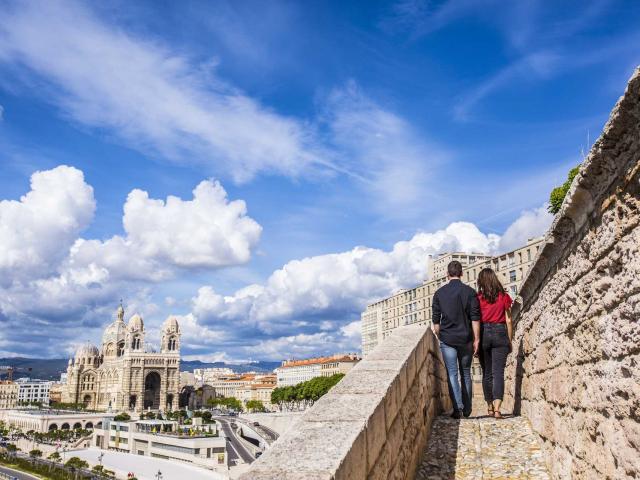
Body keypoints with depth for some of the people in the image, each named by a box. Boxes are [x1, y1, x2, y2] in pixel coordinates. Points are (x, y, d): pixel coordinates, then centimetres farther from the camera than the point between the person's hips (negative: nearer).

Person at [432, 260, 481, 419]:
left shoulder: (439, 293, 1)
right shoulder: (469, 291, -2)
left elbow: (436, 320, 4)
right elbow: (475, 318, -5)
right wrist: (476, 339, 0)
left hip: (447, 339, -1)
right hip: (465, 339, 1)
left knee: (452, 374, 1)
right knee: (466, 373, 12)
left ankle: (457, 408, -9)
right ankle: (467, 410, 17)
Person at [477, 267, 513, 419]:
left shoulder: (479, 298, 0)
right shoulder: (504, 297, 1)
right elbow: (508, 321, 2)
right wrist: (509, 341, 10)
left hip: (484, 333, 1)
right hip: (500, 333, -1)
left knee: (487, 373, 12)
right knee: (498, 373, -2)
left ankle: (490, 407, 22)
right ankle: (497, 409, -13)